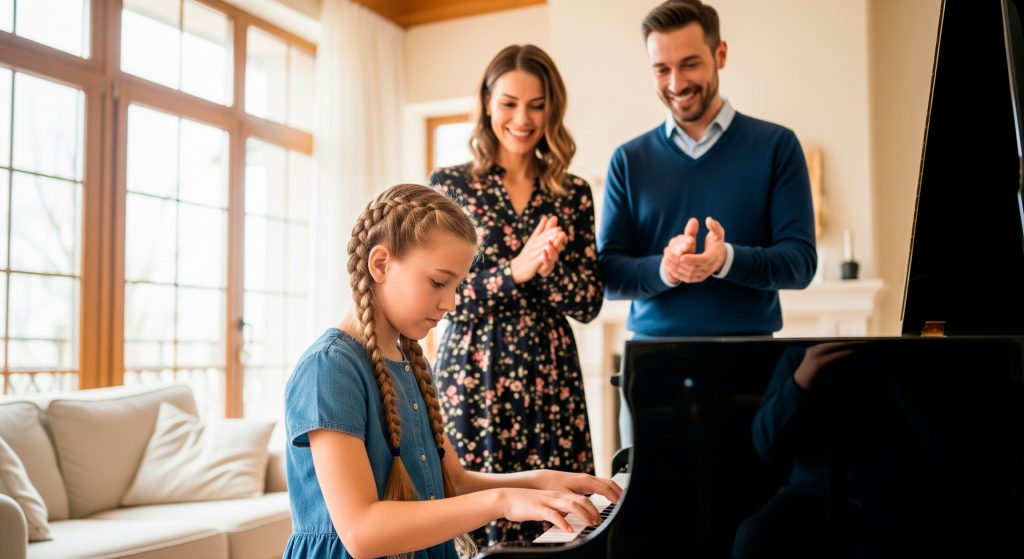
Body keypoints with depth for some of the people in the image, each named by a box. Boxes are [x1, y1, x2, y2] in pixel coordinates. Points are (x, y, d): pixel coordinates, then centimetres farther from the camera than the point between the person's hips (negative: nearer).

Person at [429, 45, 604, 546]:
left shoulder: (573, 195, 8)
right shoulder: (449, 184, 2)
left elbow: (589, 303, 3)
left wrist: (547, 266, -16)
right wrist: (516, 269, -17)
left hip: (551, 379, 2)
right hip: (473, 377, -2)